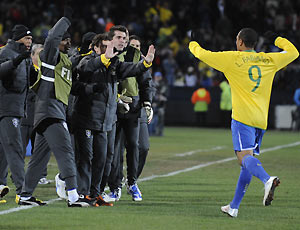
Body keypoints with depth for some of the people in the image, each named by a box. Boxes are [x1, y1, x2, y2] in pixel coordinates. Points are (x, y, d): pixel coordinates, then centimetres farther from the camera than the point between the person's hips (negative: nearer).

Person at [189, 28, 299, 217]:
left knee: (245, 157, -17)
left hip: (243, 117, -5)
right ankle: (234, 207, 14)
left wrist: (194, 43, 28)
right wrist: (276, 39, 39)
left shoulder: (232, 59, 0)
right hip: (261, 119, 5)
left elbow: (202, 54, 7)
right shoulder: (269, 60, 11)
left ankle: (268, 180, -47)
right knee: (248, 162, 10)